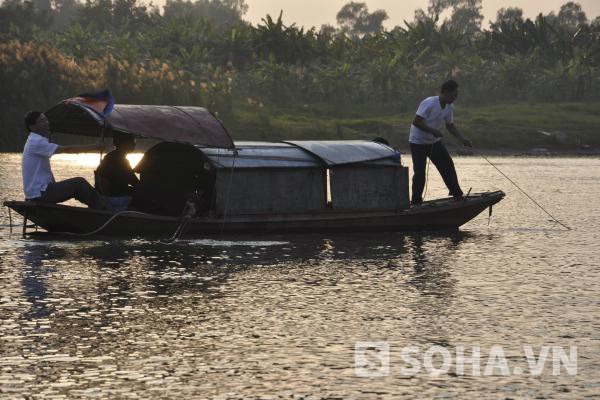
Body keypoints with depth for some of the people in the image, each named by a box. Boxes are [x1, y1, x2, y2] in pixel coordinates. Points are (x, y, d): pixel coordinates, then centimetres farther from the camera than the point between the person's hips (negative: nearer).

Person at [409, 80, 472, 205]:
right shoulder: (429, 103, -26)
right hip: (418, 142, -7)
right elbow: (416, 122, -28)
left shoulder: (449, 107, -2)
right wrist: (432, 131, -32)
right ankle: (416, 202, 3)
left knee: (448, 166, 0)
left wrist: (462, 139, -3)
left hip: (434, 141, 7)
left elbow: (450, 125, 10)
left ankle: (457, 194, 10)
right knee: (419, 173, -7)